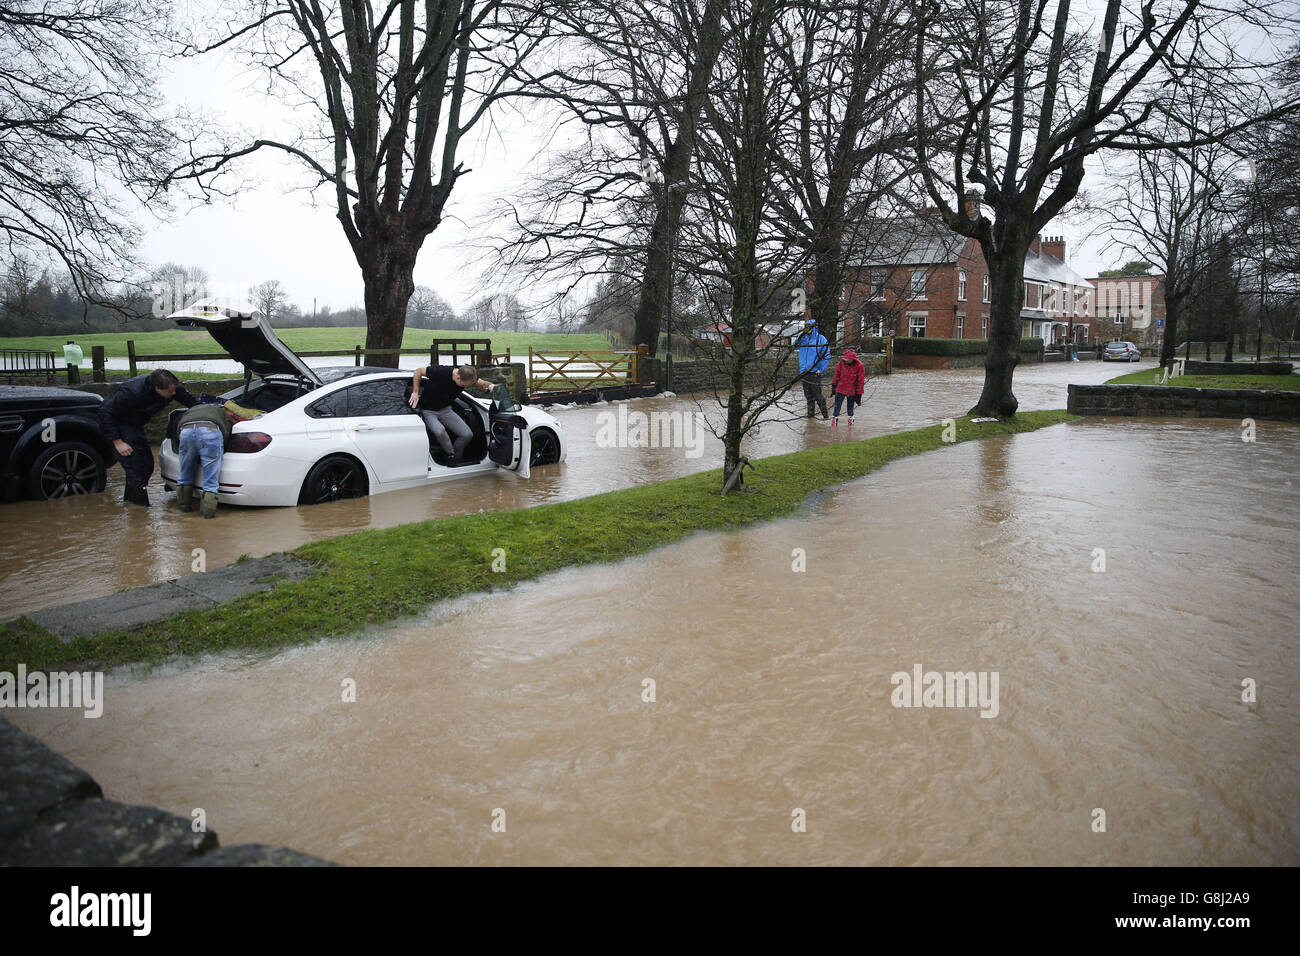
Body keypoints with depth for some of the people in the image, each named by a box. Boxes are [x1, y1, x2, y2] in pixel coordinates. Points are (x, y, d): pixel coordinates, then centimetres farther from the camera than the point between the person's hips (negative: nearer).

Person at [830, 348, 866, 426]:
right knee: (837, 407, 0)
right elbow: (837, 375, 9)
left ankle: (850, 422, 25)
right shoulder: (841, 363, -6)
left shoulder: (860, 366, -12)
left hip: (852, 391, -1)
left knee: (850, 408, 9)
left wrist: (859, 393, -4)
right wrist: (834, 385, 15)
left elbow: (861, 381, -5)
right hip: (840, 389, 2)